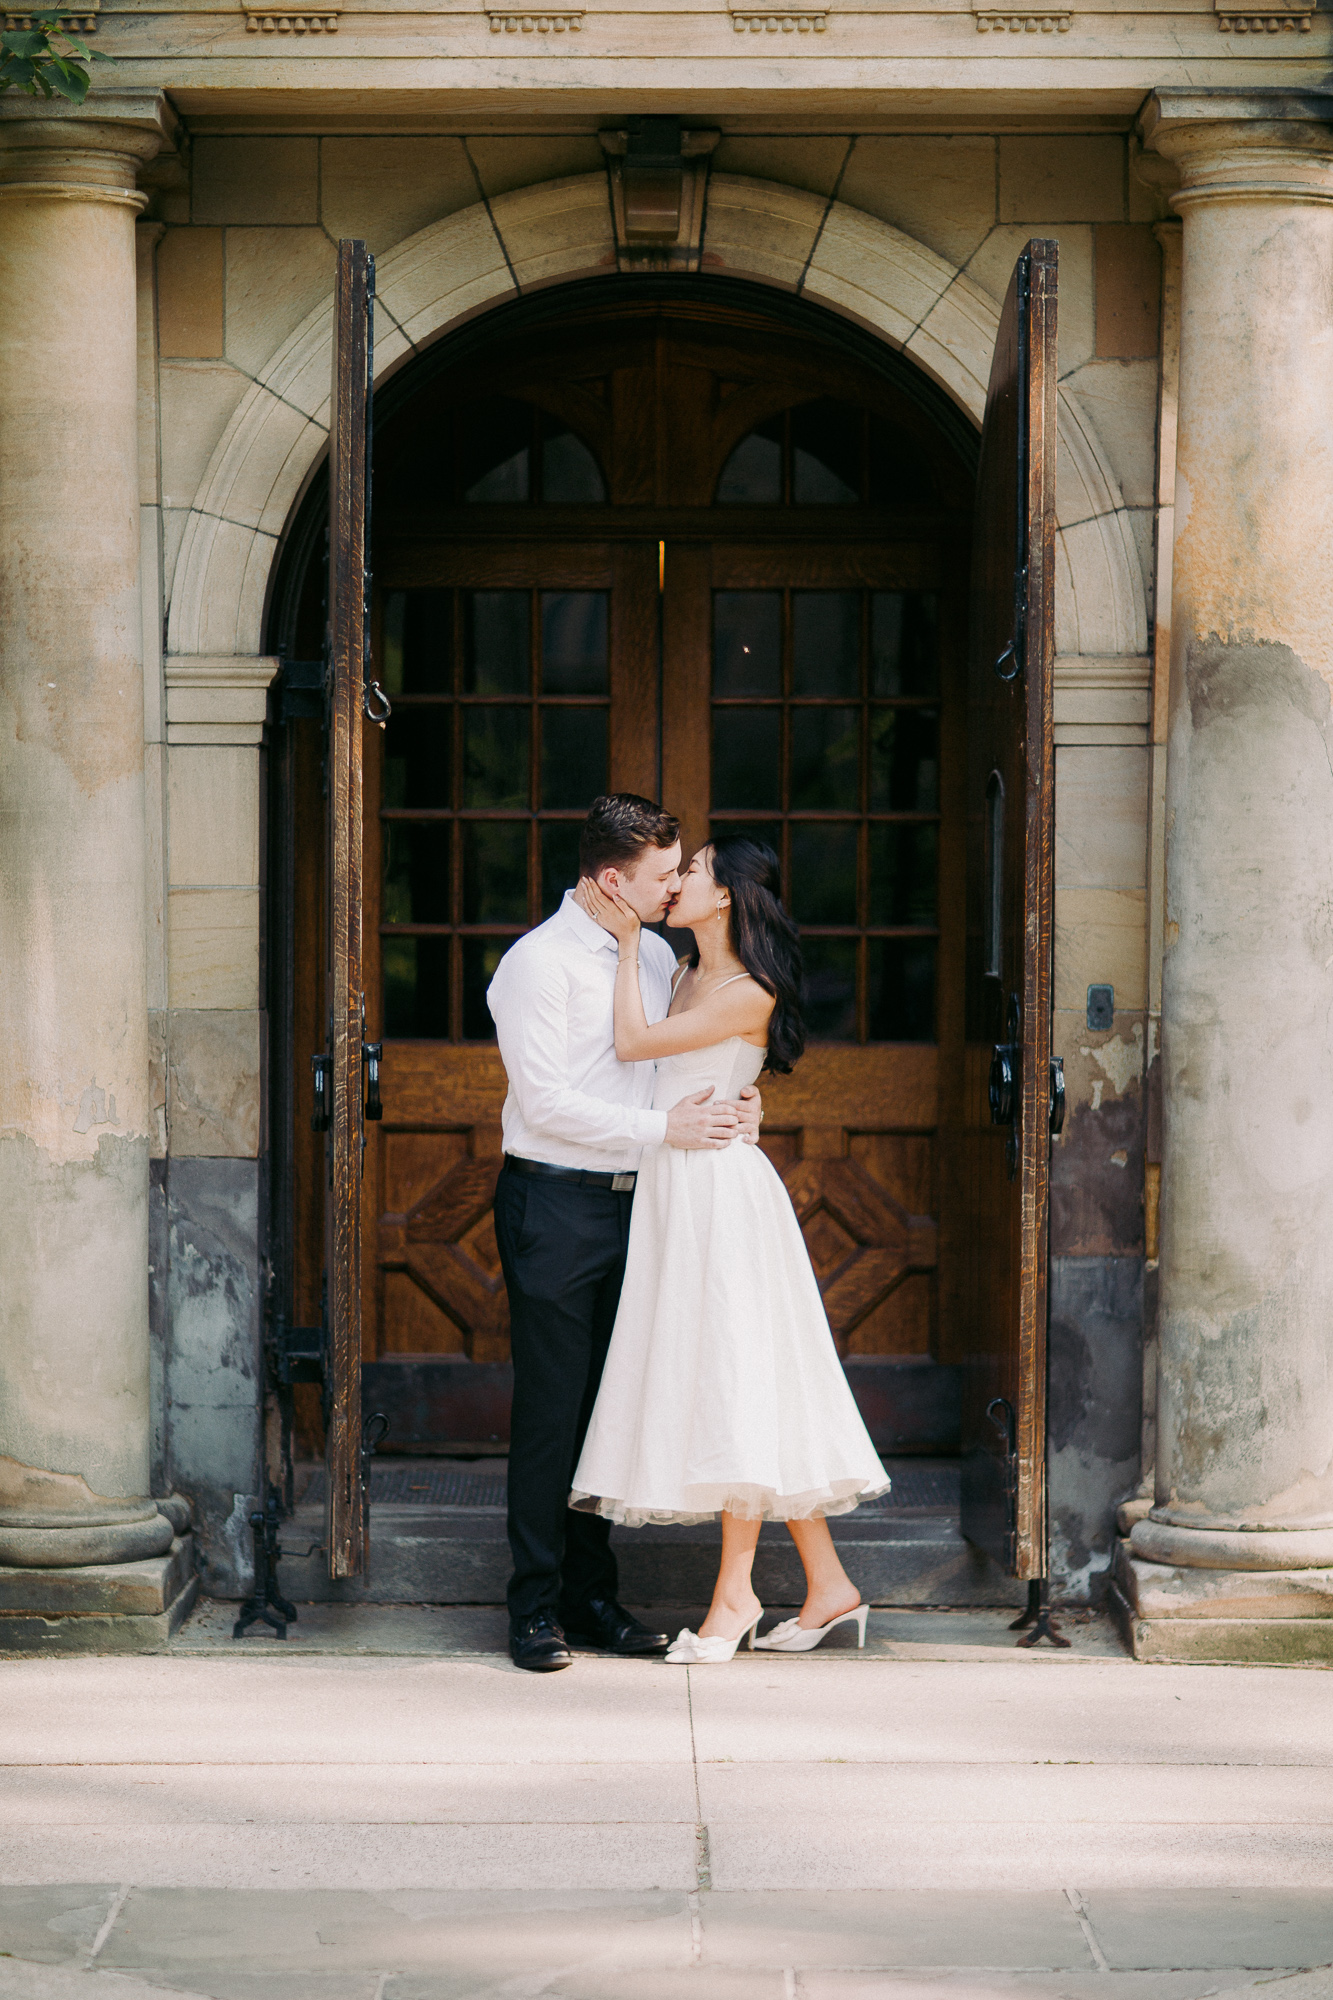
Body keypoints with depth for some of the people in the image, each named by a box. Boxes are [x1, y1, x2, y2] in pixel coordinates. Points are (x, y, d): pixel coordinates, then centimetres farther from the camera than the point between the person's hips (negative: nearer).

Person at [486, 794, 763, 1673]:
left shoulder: (656, 955, 12)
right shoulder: (539, 963, -11)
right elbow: (544, 1100, -16)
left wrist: (736, 1105, 2)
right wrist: (663, 1129, -16)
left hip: (629, 1202, 7)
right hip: (555, 1205, -7)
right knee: (552, 1409, -4)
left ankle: (593, 1593, 17)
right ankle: (536, 1608, 3)